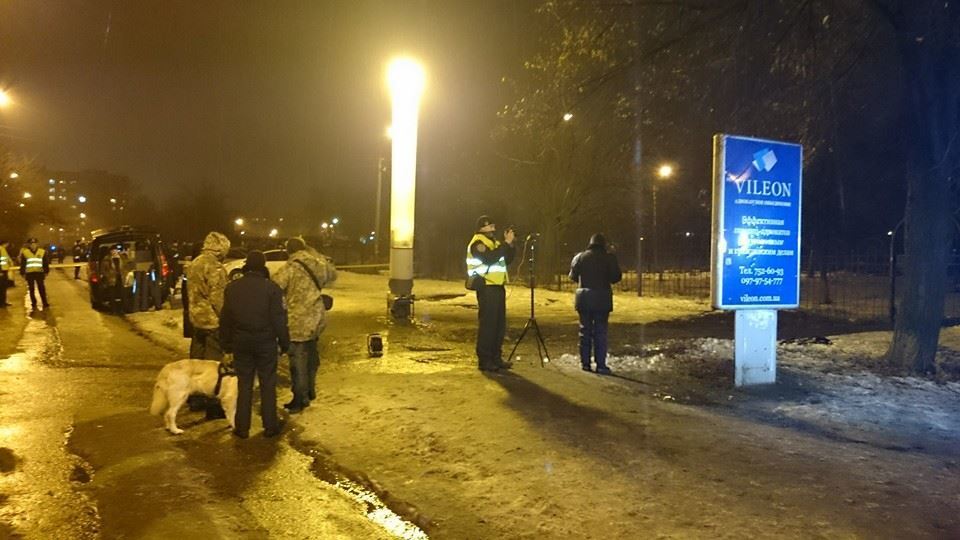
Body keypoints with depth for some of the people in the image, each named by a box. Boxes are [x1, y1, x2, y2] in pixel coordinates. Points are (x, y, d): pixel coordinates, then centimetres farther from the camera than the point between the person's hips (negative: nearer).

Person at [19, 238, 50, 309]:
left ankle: (45, 303, 6)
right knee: (32, 289, 9)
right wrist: (23, 273, 2)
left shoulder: (42, 252, 4)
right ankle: (33, 303, 18)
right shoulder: (24, 252, 1)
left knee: (42, 288, 1)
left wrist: (46, 272, 5)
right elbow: (22, 264, 5)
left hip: (39, 273, 0)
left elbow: (46, 263, 8)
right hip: (29, 273, 0)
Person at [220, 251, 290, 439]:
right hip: (266, 342, -3)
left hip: (241, 342, 3)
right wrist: (284, 342, -1)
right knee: (268, 384, 7)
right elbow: (279, 319, -10)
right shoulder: (271, 288, -10)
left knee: (244, 384, 11)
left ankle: (242, 427, 14)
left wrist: (226, 343, 16)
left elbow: (225, 319, 7)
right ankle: (270, 426, 12)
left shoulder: (232, 288, 2)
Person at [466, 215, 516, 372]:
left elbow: (508, 259, 16)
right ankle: (484, 360, -4)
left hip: (497, 287, 9)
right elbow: (490, 258, -25)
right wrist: (505, 244, -22)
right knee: (487, 323, -9)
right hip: (486, 287, -9)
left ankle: (496, 357, 18)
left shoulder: (493, 242, 20)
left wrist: (509, 244, 2)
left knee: (499, 323, 10)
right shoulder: (477, 242, -9)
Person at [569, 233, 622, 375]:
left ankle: (585, 363, 14)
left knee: (585, 330, 11)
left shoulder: (580, 257, 1)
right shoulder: (609, 258, -5)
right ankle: (601, 365, 0)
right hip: (602, 298, -2)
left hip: (583, 298, 2)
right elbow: (616, 277, -2)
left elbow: (573, 275, 8)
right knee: (600, 332, 1)